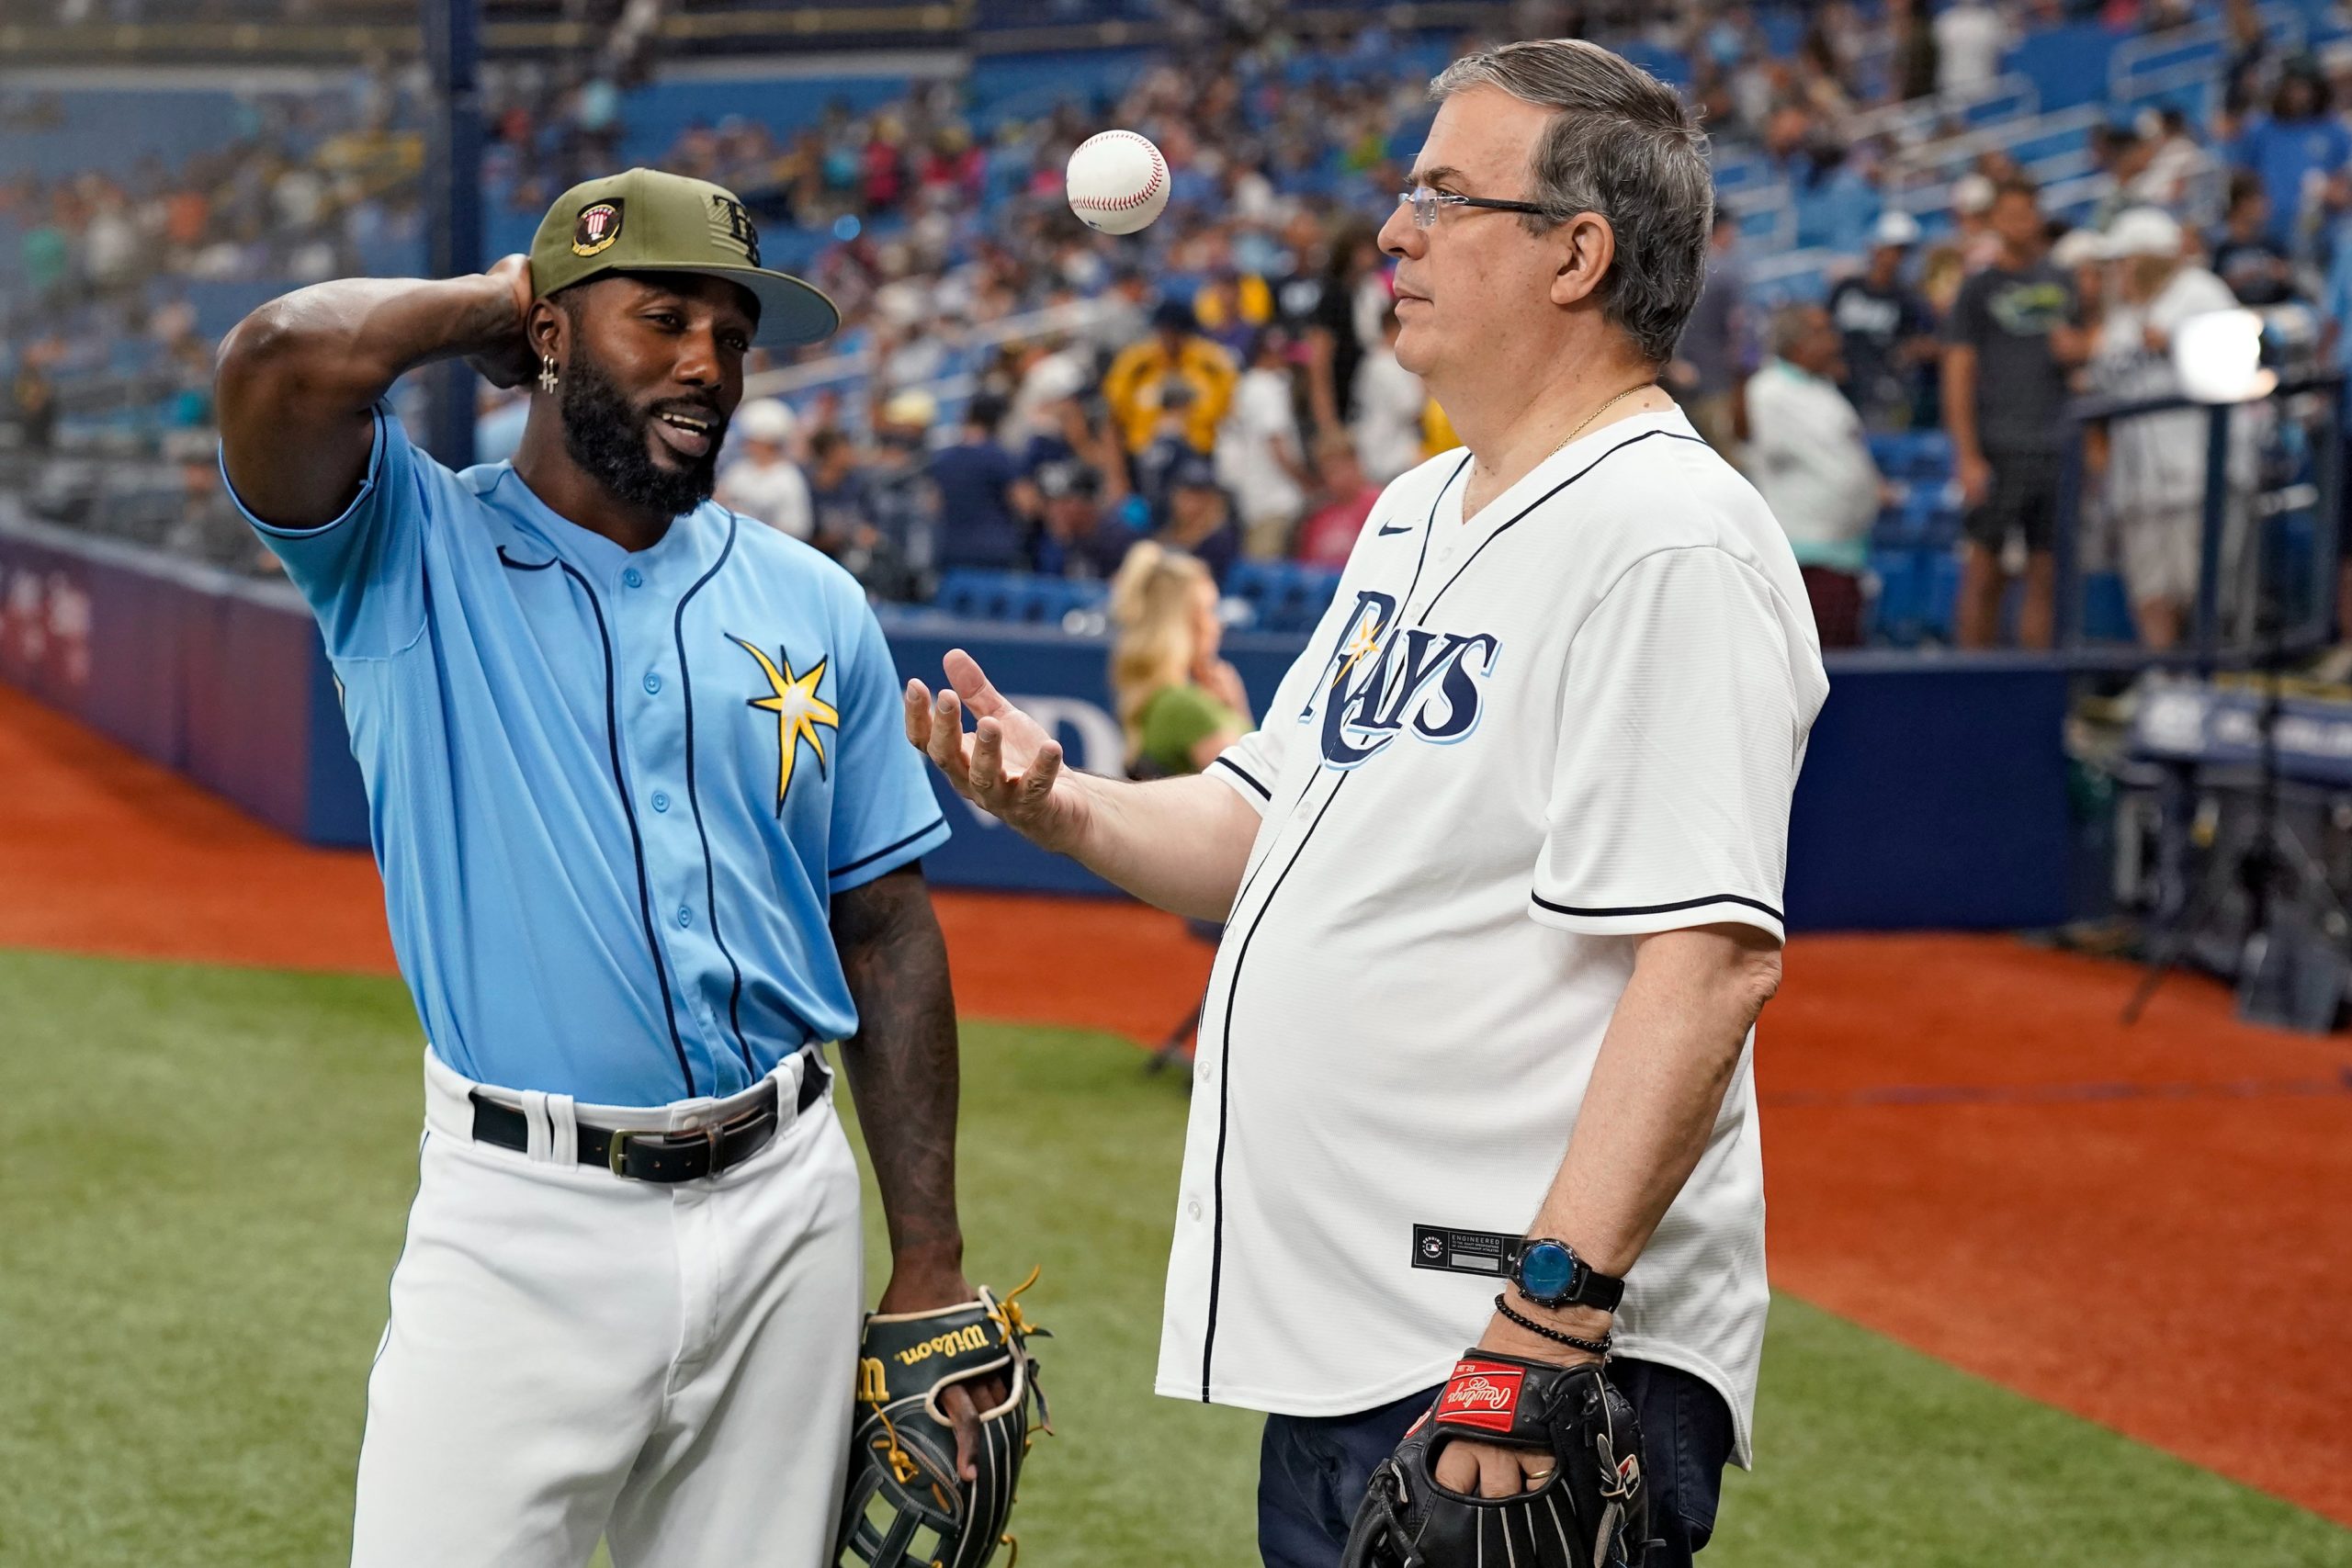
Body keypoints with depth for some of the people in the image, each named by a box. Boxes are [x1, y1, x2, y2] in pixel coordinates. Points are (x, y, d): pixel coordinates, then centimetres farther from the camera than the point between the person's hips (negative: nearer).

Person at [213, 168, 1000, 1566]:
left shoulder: (814, 605, 10)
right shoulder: (416, 553, 0)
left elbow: (888, 930, 11)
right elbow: (282, 365, -21)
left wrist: (930, 1266, 6)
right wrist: (490, 299, -2)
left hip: (783, 1209, 4)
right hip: (523, 1225, -3)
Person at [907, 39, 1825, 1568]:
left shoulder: (1672, 540, -14)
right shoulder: (1415, 516, 17)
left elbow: (1709, 956, -23)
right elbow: (1275, 834, 24)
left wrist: (1555, 1312, -28)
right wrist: (1065, 806, 5)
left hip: (1529, 1352, -9)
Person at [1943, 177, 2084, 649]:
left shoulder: (2063, 285, 15)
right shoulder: (1979, 289, 3)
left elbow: (2085, 349, 27)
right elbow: (1958, 376, -2)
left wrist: (2077, 349, 1)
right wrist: (1968, 457, -10)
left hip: (2055, 448, 4)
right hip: (1997, 449, -4)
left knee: (2045, 575, 3)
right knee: (1985, 575, -5)